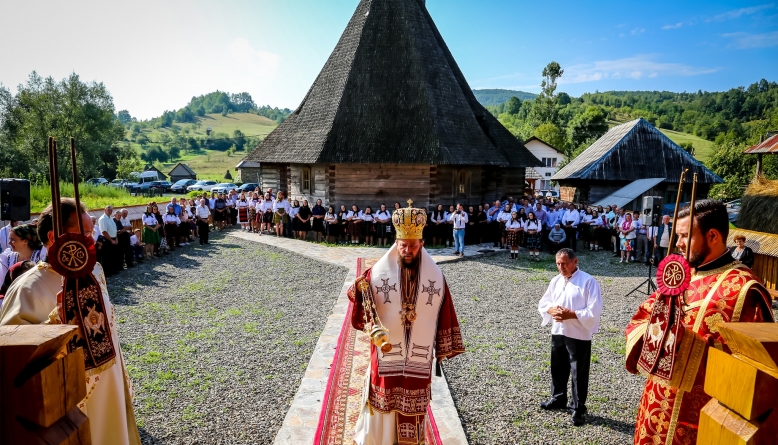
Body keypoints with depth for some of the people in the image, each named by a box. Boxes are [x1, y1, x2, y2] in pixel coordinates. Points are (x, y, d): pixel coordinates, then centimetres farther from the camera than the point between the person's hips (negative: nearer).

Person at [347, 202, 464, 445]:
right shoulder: (378, 272, -9)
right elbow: (362, 312, -10)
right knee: (382, 403, 11)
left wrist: (443, 349, 5)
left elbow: (444, 315, 3)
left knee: (414, 408, 15)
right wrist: (359, 292, -31)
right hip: (386, 355, -1)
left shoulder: (435, 276, -3)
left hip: (418, 358, 2)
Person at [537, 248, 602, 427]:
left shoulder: (588, 281, -13)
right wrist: (551, 310, -9)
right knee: (558, 369, 20)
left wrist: (571, 314, -23)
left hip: (579, 335, -6)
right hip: (557, 332, 7)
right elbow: (543, 303, 12)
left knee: (579, 374, 4)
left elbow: (595, 310, -18)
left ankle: (578, 408, 20)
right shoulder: (555, 281, 7)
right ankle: (558, 398, 39)